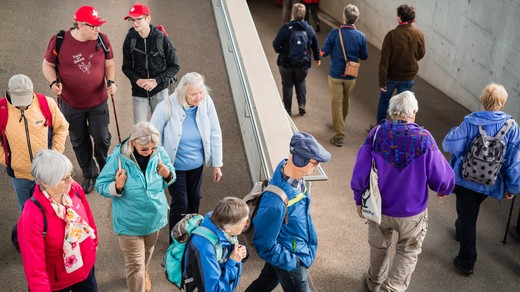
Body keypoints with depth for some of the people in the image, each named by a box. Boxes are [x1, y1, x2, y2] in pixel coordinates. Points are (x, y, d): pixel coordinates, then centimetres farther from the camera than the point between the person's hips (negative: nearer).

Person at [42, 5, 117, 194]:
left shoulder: (102, 40, -11)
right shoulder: (59, 41, -16)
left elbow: (109, 64, 2)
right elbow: (48, 65, -3)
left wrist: (111, 81, -17)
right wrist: (53, 82, -21)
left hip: (98, 101, 0)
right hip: (71, 103, 0)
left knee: (102, 138, 6)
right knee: (79, 141, 14)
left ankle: (105, 168, 38)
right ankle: (89, 175, 36)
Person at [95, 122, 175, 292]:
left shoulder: (159, 153, -17)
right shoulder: (118, 158, -26)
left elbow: (171, 177, 0)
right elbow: (100, 186, -15)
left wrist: (167, 175, -23)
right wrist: (117, 187, -35)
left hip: (155, 215, 4)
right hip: (129, 220, -4)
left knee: (147, 251, 31)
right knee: (135, 264, 2)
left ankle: (144, 272, 64)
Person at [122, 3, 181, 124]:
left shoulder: (161, 38, -11)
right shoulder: (130, 39, -5)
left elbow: (175, 66, -5)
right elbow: (126, 67, 3)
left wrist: (157, 81, -17)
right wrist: (137, 80, -16)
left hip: (159, 91, -1)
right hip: (138, 92, 2)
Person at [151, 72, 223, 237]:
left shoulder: (206, 102, -18)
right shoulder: (166, 108, -27)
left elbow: (215, 134, -7)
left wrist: (217, 164, -2)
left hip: (197, 164, 4)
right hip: (175, 166, -4)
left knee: (194, 199, 22)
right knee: (180, 203, 3)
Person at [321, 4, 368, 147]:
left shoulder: (334, 33, -16)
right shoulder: (361, 36, -10)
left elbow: (323, 52, -11)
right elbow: (364, 56, 1)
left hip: (335, 74, -3)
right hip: (351, 76, 3)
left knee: (336, 103, 4)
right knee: (345, 102, 23)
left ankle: (339, 134, 0)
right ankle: (340, 124, 45)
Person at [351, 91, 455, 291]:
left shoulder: (376, 134, -17)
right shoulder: (424, 138, -21)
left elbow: (359, 175, -13)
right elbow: (442, 177, -15)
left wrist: (359, 200, 4)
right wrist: (444, 190, 9)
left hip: (378, 208, 3)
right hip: (412, 213, -2)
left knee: (379, 247, 27)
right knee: (408, 252, 21)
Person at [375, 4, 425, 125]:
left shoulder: (392, 35, -20)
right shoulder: (419, 34, -11)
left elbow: (384, 59, -20)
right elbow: (421, 54, 4)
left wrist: (382, 81, -15)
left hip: (391, 76, -2)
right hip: (408, 77, 2)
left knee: (384, 100, 20)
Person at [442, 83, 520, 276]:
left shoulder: (470, 123, -19)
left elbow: (450, 146, -15)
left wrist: (455, 131, 5)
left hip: (466, 180, -3)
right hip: (490, 184, 3)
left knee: (468, 217, 9)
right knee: (469, 211, 30)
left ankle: (466, 262, 15)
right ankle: (460, 231, 56)